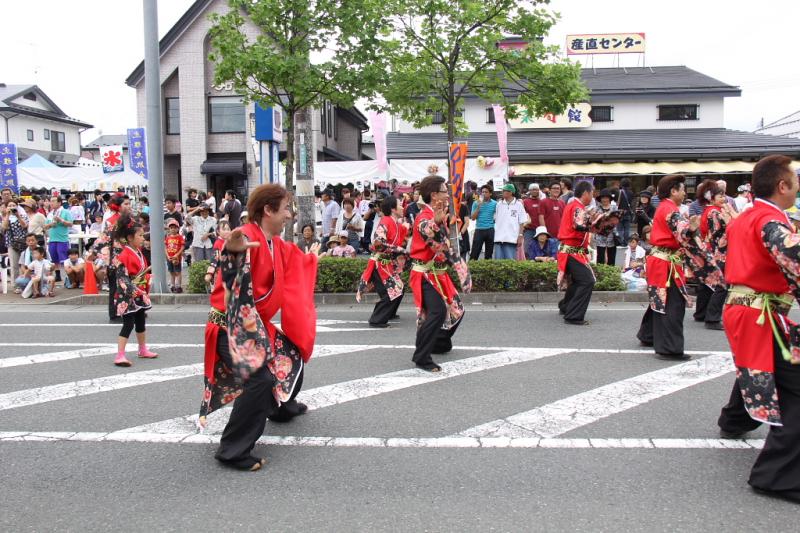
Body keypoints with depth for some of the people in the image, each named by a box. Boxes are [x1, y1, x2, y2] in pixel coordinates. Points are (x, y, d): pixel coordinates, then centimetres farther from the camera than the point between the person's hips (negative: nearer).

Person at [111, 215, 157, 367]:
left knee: (141, 322, 18)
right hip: (128, 296, -9)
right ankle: (120, 356, -8)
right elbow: (121, 276, -21)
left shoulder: (139, 253, 10)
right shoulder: (124, 255, -18)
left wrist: (145, 291, 18)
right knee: (128, 324, -10)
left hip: (140, 294, 9)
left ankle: (143, 350, 32)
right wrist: (131, 290, -28)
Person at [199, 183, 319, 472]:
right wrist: (232, 250, -68)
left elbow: (294, 260, 33)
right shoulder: (248, 236, -22)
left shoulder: (277, 246, 9)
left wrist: (311, 257, 53)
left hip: (257, 324, 10)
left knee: (293, 356, 24)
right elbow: (233, 274, -45)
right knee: (261, 379, -27)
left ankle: (283, 407, 52)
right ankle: (233, 450, -15)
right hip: (232, 325, -10)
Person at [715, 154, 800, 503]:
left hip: (739, 306, 10)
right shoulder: (771, 220, -17)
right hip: (762, 316, -10)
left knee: (755, 367, 34)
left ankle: (735, 421, 57)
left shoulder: (744, 219, 13)